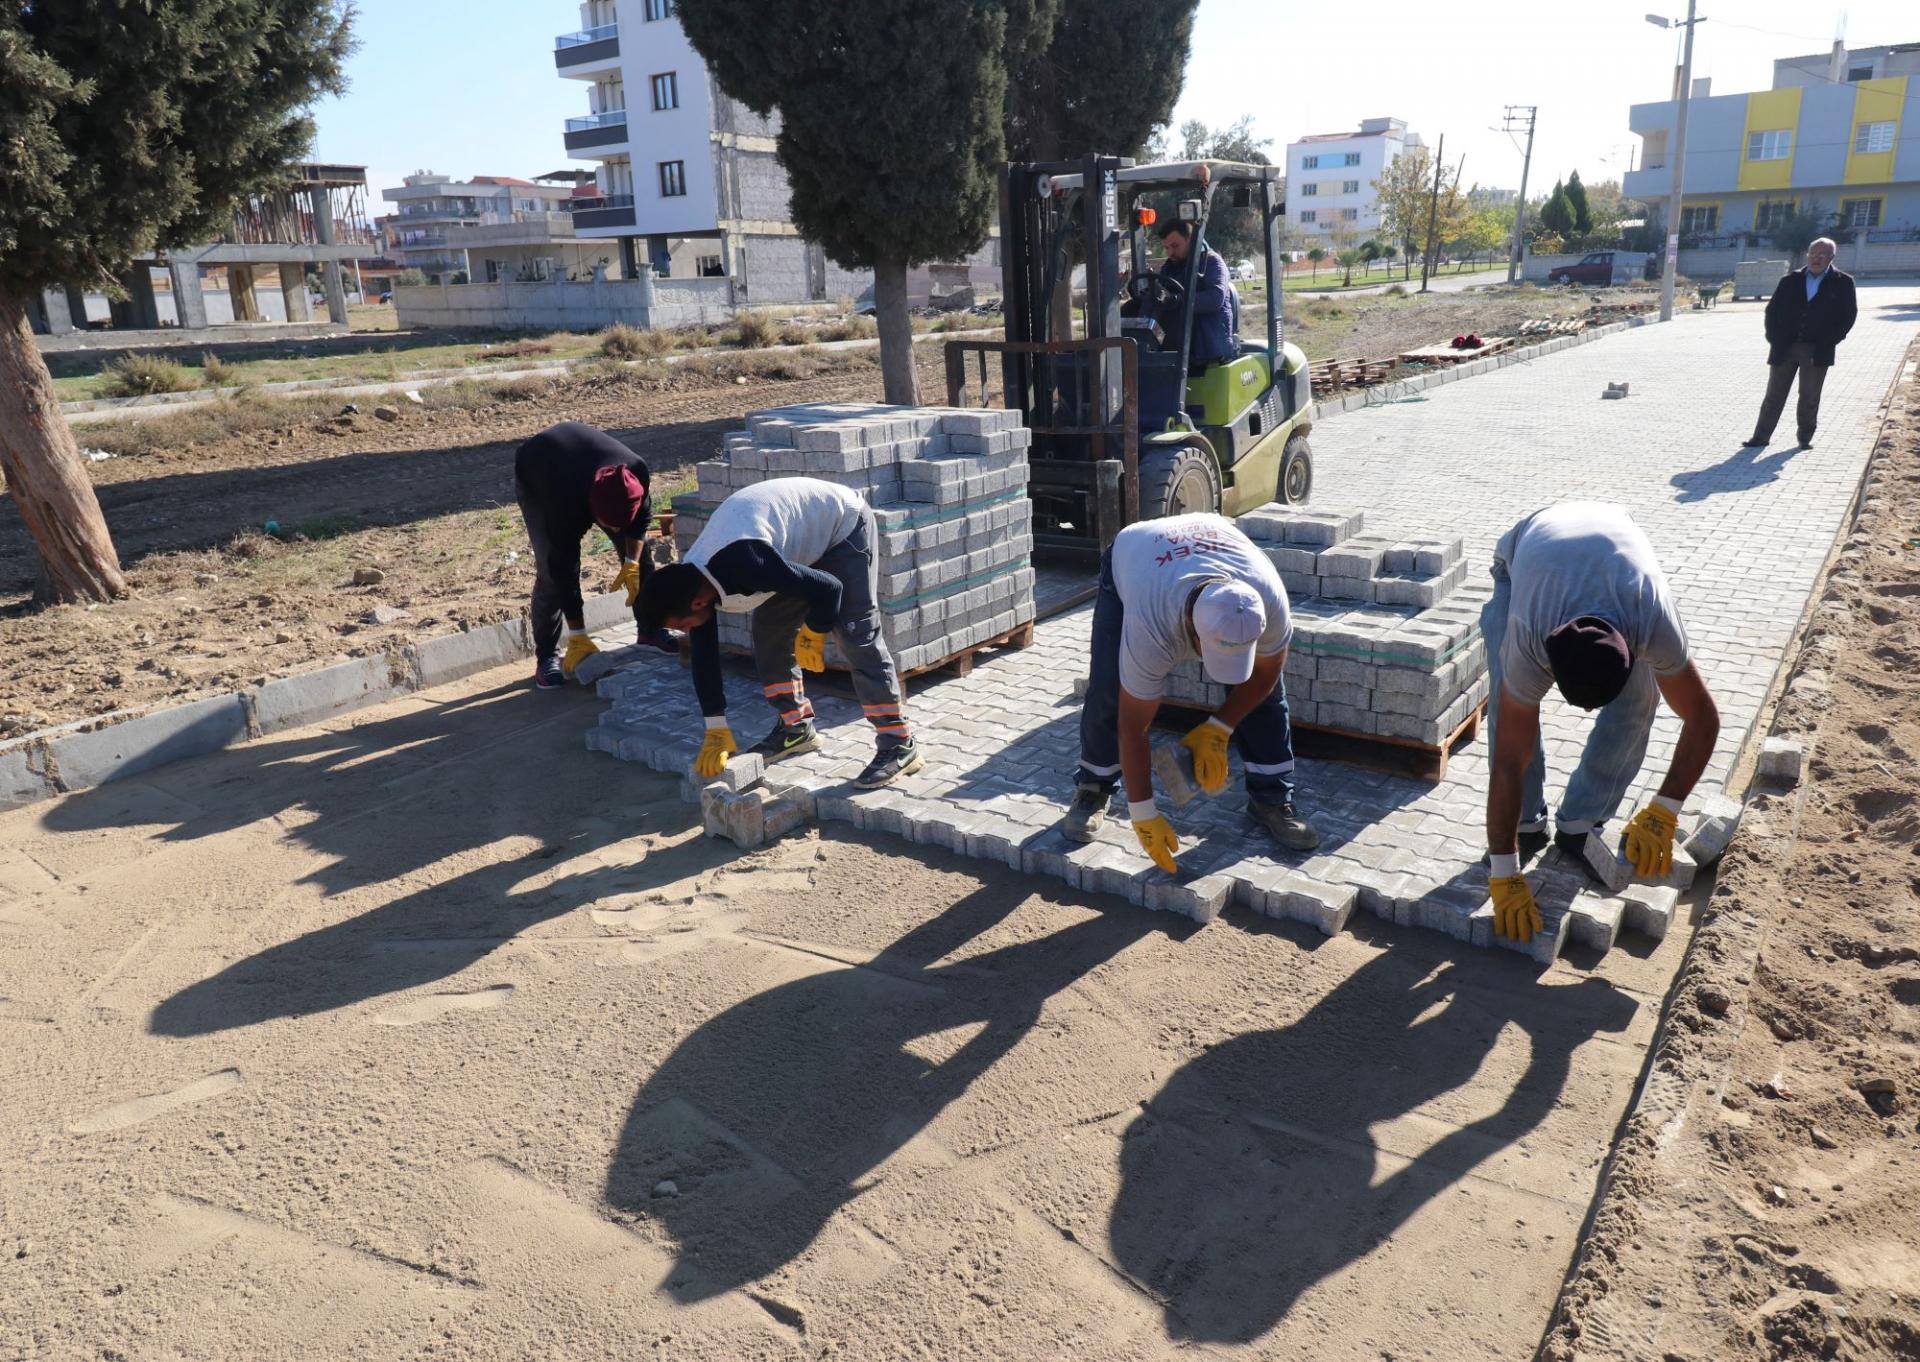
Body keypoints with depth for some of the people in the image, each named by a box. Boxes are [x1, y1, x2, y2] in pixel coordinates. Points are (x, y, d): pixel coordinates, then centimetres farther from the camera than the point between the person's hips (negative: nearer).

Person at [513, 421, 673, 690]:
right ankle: (546, 656, -6)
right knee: (551, 570, -18)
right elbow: (565, 570, -36)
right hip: (535, 477, -4)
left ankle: (650, 633, 9)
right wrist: (578, 638, -32)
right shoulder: (566, 503, -44)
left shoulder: (636, 472, -36)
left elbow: (642, 515, -13)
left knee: (638, 547, -3)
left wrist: (632, 564, -23)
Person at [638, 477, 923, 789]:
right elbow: (704, 655, -2)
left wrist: (811, 637, -11)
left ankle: (899, 746, -12)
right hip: (806, 539, 8)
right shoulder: (692, 579, -11)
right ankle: (796, 727, 17)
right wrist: (716, 730, 0)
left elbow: (828, 588, -30)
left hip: (843, 526, -8)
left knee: (857, 637, -15)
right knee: (769, 631, 5)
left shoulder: (745, 567, -38)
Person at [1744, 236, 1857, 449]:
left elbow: (1848, 313, 0)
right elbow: (1773, 309, 9)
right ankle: (1761, 435, 9)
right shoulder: (1790, 280, 7)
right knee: (1774, 395, 4)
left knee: (1809, 397, 4)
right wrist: (1773, 338, -2)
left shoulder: (1842, 282, 2)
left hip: (1817, 350, -1)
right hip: (1784, 347, 1)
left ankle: (1805, 436, 15)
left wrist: (1829, 341, -8)